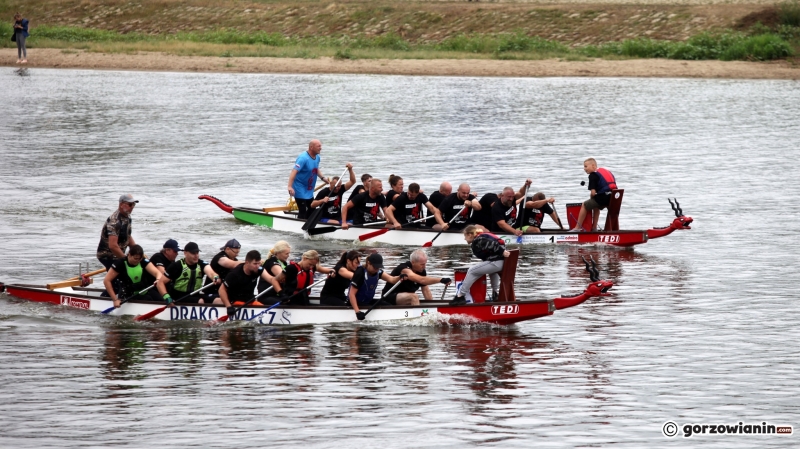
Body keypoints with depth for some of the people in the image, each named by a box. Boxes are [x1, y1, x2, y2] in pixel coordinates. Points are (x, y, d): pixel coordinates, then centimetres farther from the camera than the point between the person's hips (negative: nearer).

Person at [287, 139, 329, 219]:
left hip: (309, 191, 9)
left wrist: (322, 178, 6)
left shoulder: (317, 157, 4)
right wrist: (290, 186, -42)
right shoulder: (303, 158, -25)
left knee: (312, 209, 17)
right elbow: (294, 171, -33)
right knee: (302, 211, -11)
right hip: (300, 190, -9)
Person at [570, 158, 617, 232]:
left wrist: (591, 197, 13)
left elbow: (593, 192, -11)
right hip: (613, 197, 8)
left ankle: (578, 228, 16)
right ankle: (594, 227, 36)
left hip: (603, 197, -8)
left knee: (584, 205, 13)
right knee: (596, 206, 35)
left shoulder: (593, 175, -3)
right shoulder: (606, 171, 21)